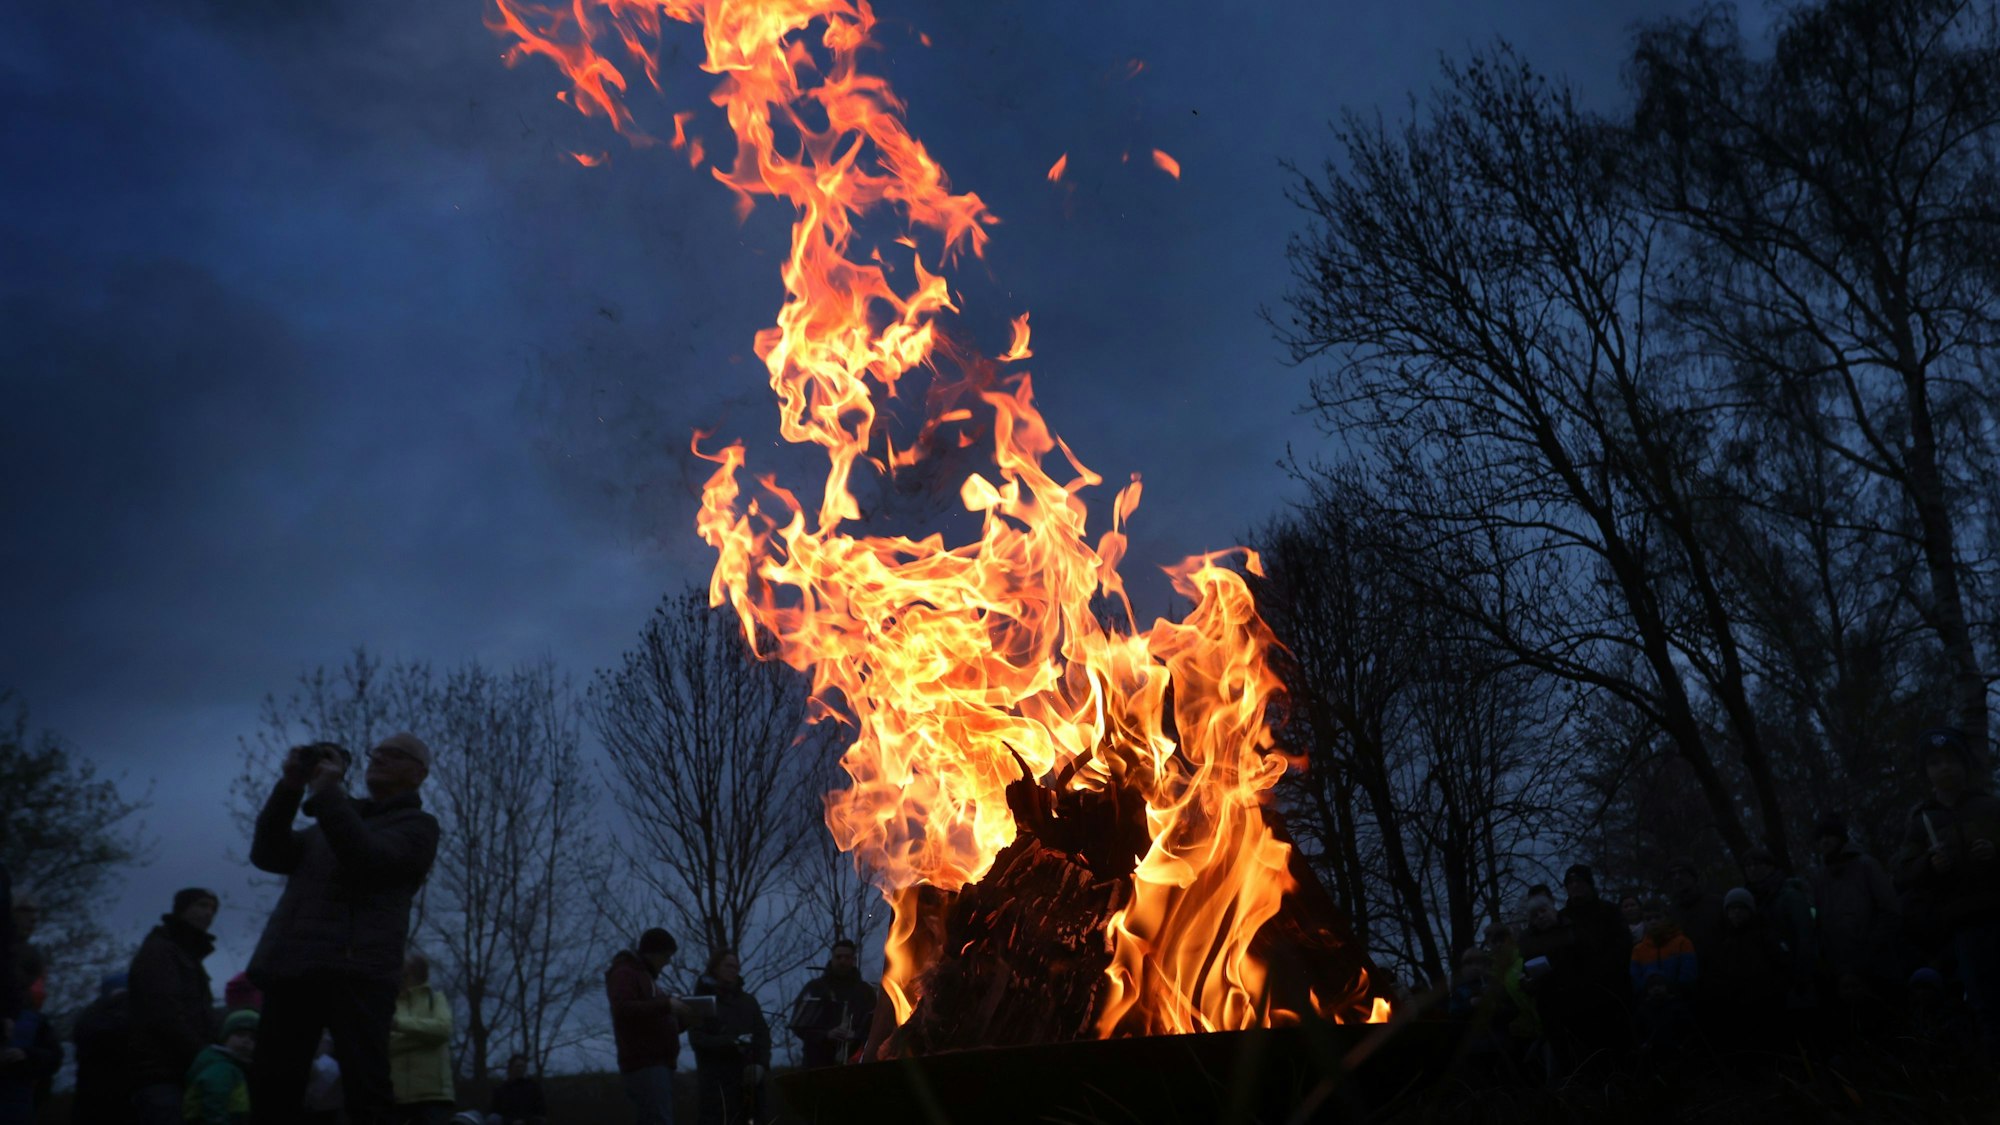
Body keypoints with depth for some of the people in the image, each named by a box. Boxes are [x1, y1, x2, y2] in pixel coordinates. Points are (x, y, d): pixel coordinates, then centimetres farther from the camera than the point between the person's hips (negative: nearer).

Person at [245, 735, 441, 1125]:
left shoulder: (417, 825, 10)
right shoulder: (334, 821, 30)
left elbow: (367, 859, -8)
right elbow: (268, 854, 17)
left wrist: (326, 793, -4)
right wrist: (290, 788, 6)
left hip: (356, 970, -6)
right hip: (291, 966, 6)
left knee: (365, 1091, -11)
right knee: (270, 1092, 3)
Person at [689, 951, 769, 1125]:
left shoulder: (748, 1001, 17)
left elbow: (763, 1034, 11)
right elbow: (697, 1039, -7)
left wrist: (761, 1063, -6)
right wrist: (732, 1042, -20)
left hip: (749, 1079, 5)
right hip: (716, 1079, -4)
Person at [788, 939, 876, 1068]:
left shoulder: (865, 991, 13)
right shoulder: (814, 988, 8)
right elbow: (799, 1025, 1)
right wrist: (826, 1035, -15)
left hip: (854, 1065, 1)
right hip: (819, 1064, -1)